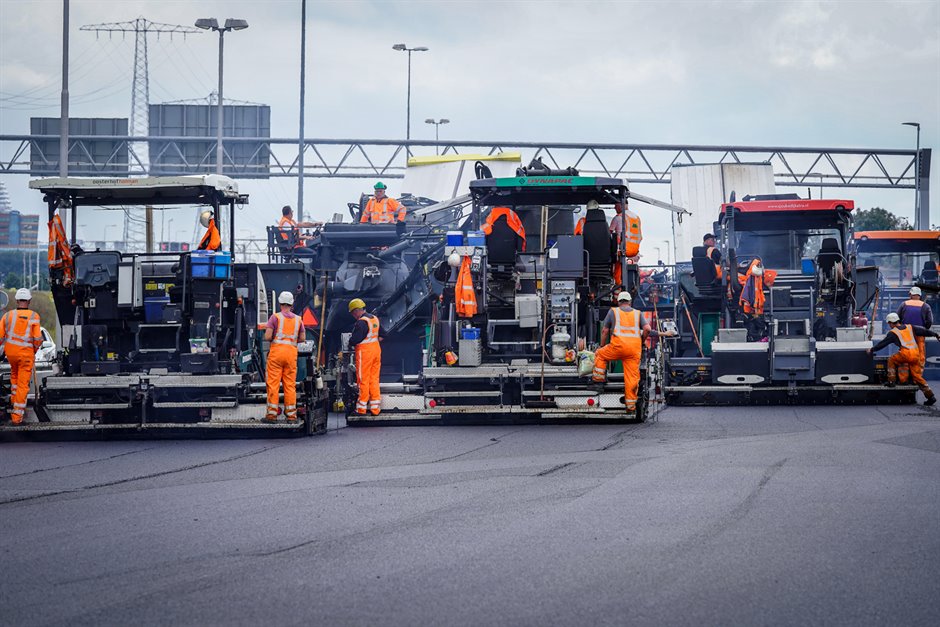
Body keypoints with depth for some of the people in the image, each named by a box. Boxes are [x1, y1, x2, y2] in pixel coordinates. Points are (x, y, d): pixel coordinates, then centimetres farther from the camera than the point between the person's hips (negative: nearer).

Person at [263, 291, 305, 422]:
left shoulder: (275, 317, -3)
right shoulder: (298, 319, 10)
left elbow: (267, 336, -8)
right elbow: (302, 338, 12)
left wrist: (274, 338, 12)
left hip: (277, 350, -3)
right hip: (292, 352, 3)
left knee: (273, 383, -1)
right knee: (290, 384, 7)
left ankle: (272, 413, -4)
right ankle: (291, 414, 6)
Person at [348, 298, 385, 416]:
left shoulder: (361, 322, -17)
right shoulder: (375, 318, 11)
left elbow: (355, 340, -20)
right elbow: (382, 335, 19)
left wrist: (350, 344, -1)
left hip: (365, 352, -8)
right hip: (376, 349, 8)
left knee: (363, 380, -1)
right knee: (374, 379, 11)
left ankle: (361, 408, 3)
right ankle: (375, 408, 12)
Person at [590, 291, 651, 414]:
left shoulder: (613, 311, 14)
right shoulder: (638, 313, 17)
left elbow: (605, 331, 13)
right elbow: (647, 329, 3)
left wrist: (602, 347, 25)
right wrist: (641, 342, 18)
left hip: (618, 345, -2)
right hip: (635, 348, 2)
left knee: (600, 355, 25)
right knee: (632, 377, 5)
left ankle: (598, 380, 20)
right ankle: (631, 405, 4)